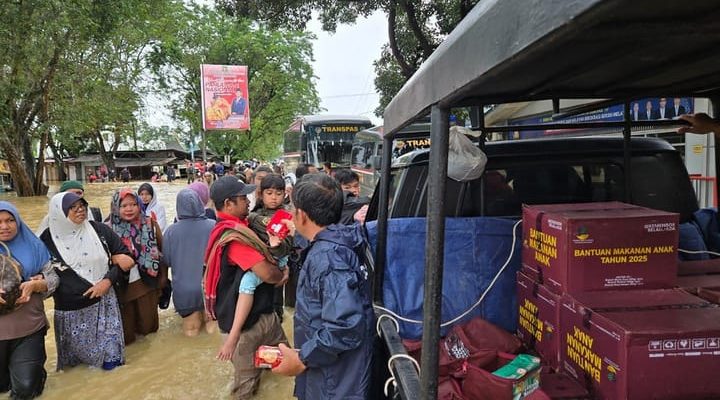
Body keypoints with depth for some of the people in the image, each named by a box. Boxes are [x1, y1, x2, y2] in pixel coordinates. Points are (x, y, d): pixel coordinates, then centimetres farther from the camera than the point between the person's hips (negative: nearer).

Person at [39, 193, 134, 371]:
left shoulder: (99, 229, -1)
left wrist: (109, 280, -9)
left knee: (111, 364, 2)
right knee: (75, 369, 13)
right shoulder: (48, 239, -1)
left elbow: (126, 257, 2)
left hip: (104, 305, 0)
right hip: (70, 312, 1)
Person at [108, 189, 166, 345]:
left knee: (147, 321, 12)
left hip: (147, 282, 1)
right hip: (122, 284, 0)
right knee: (126, 322, 13)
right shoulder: (110, 230, -7)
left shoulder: (150, 225, -5)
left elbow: (162, 251, 0)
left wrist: (163, 276, -1)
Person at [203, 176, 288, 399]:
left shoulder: (233, 227, 5)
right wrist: (282, 276, -8)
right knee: (247, 376, 10)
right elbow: (267, 273, -31)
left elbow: (260, 257, 13)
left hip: (261, 310, 10)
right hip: (244, 317, -10)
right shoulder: (233, 236, -28)